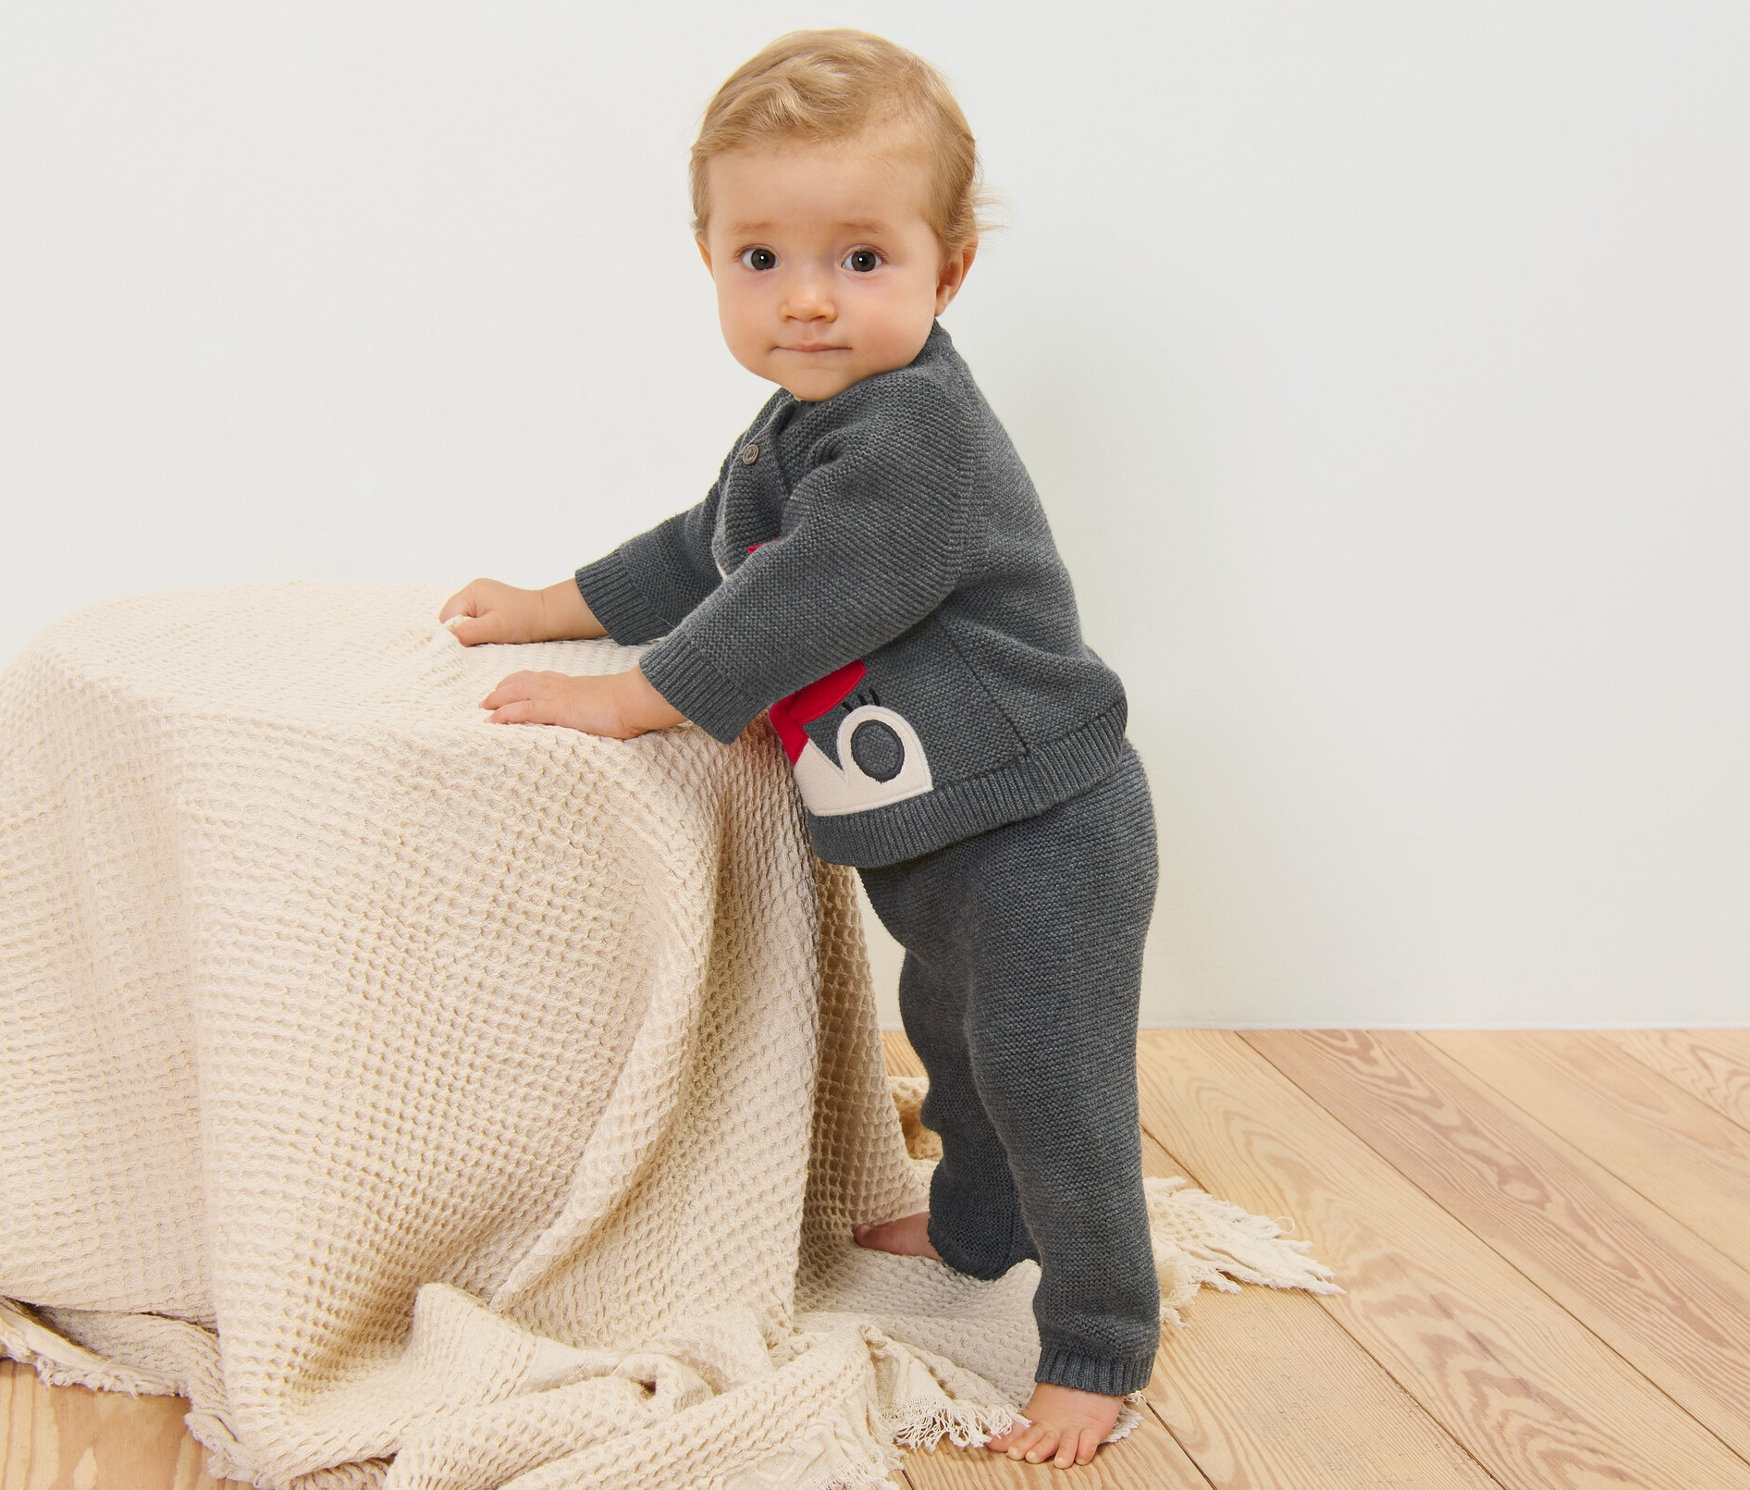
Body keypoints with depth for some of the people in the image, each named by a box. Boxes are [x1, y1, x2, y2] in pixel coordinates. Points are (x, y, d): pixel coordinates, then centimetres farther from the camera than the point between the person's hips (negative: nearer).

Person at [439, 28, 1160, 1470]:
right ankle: (977, 1228, 51)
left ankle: (1100, 1338, 16)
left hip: (1038, 830, -10)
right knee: (953, 1038, 28)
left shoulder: (917, 432, -26)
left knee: (1052, 1090, -2)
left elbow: (796, 611, -28)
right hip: (935, 842, 10)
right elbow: (701, 553, 24)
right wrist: (549, 610, 26)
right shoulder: (801, 429, 8)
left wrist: (623, 700, -19)